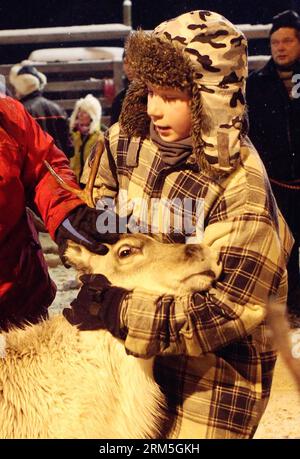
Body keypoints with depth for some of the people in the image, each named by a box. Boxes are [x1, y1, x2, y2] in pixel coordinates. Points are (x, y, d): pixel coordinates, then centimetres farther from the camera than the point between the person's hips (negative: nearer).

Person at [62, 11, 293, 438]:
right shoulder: (127, 142, -4)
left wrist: (117, 311, -24)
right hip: (132, 355, 6)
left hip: (211, 379, -5)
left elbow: (224, 311, -22)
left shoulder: (240, 188, -23)